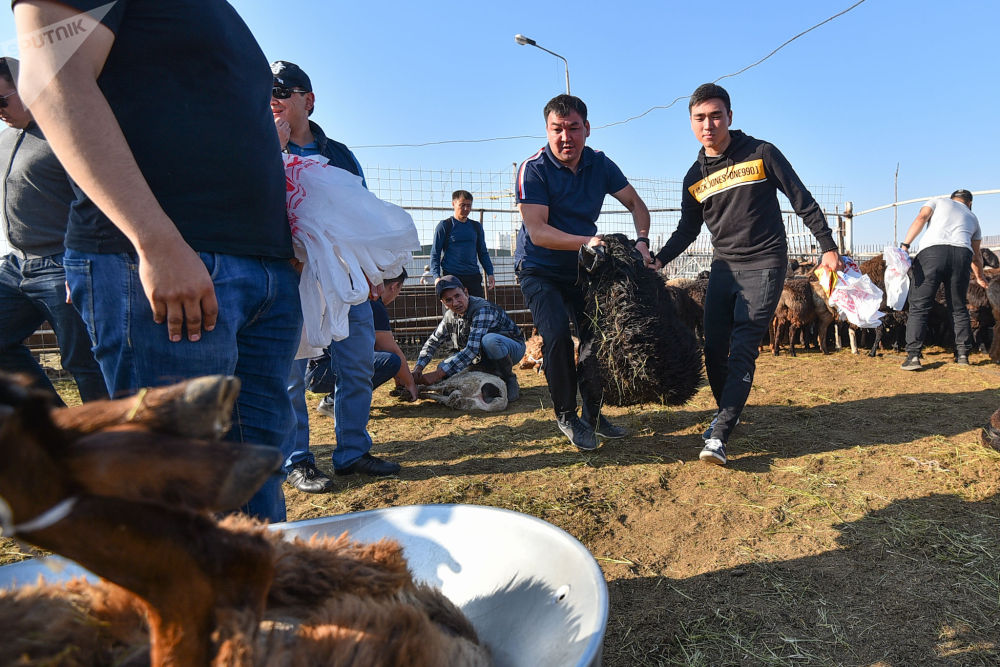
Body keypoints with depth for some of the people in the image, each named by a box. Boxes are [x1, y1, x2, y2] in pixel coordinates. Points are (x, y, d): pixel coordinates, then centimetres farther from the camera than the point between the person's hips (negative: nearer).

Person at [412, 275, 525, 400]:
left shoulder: (483, 309, -29)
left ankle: (509, 379, -13)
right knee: (443, 367, -8)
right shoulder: (450, 316, -5)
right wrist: (418, 368, -12)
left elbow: (472, 350, -37)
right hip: (484, 356, 7)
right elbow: (432, 342, 7)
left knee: (489, 340, -39)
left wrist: (437, 374, -38)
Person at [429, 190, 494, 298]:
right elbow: (435, 254, 1)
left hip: (473, 276, 4)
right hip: (451, 275, -4)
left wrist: (490, 273, 9)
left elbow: (483, 253, 21)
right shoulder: (444, 225, 3)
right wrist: (437, 276, -12)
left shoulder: (476, 226, 16)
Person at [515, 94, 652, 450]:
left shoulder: (599, 164, -3)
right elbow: (537, 233, -27)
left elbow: (635, 203, 5)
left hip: (582, 268, 5)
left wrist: (642, 241, -13)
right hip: (539, 270, -5)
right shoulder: (533, 169, -19)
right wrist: (586, 241, -39)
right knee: (557, 335, -21)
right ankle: (566, 417, 0)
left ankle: (592, 413, 19)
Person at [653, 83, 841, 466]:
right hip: (723, 268, 5)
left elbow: (802, 201, 1)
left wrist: (828, 247, -1)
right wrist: (657, 260, 2)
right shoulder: (694, 178, 7)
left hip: (764, 266, -4)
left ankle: (719, 436, -16)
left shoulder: (761, 154, -4)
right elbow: (688, 229, 15)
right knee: (714, 350, 3)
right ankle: (727, 412, 27)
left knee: (742, 351, -13)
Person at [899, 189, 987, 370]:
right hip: (962, 254, 3)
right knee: (958, 308, 17)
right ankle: (963, 354, 16)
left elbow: (920, 218, 3)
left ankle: (913, 356, -13)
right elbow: (976, 255, 40)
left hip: (932, 251, -3)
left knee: (918, 306, -5)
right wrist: (979, 277, 56)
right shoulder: (972, 217, 34)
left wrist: (905, 245, -7)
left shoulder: (939, 201, 26)